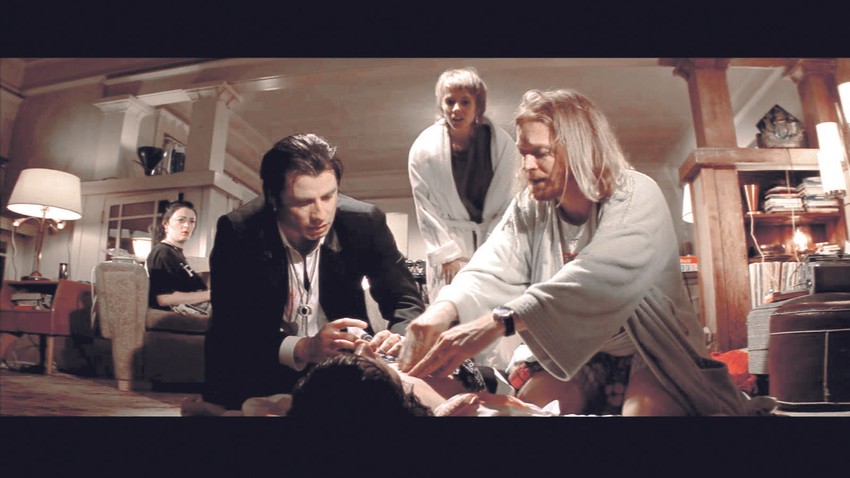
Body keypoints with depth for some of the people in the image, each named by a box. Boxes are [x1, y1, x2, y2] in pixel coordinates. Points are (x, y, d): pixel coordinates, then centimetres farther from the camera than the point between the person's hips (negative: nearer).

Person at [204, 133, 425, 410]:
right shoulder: (237, 231, -17)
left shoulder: (365, 223, -15)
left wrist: (398, 337, -32)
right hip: (264, 365, 0)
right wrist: (302, 349, -37)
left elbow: (407, 303, -8)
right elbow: (230, 328, -19)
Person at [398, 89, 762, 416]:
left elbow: (599, 279, -39)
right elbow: (491, 273, -20)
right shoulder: (528, 209, -3)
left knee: (645, 407, -31)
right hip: (572, 357, 4)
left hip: (648, 353, -3)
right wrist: (444, 309, -44)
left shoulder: (636, 198, -19)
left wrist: (498, 321, -53)